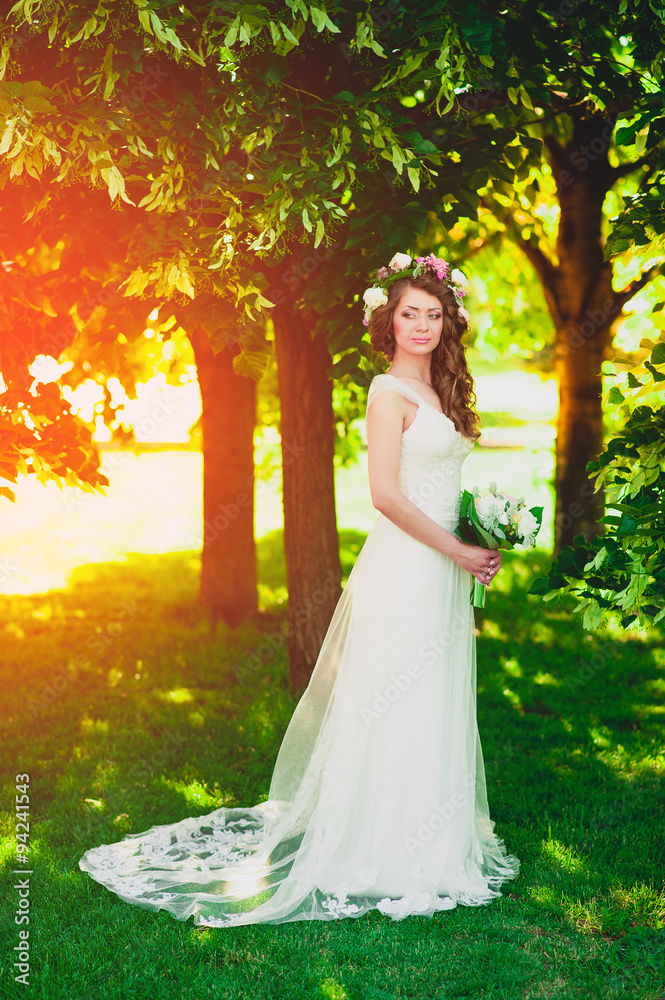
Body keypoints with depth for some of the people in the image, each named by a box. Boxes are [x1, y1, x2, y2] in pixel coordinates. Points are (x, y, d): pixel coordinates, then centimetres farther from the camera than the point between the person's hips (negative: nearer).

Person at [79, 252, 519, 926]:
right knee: (397, 712, -2)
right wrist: (459, 553, -14)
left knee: (432, 712, 14)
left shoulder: (440, 391, 14)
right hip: (404, 572, -9)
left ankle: (430, 841, 26)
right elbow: (386, 494, -20)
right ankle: (385, 859, 8)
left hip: (441, 572, 9)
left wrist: (470, 561, 11)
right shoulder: (390, 393, -12)